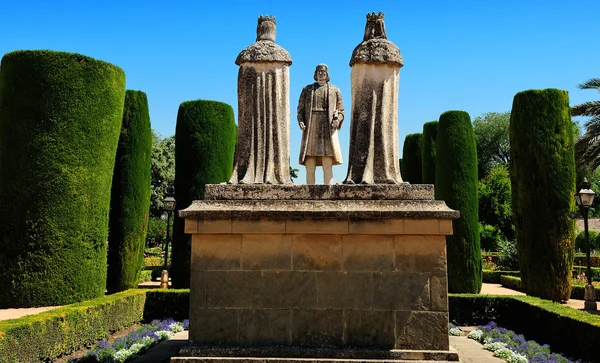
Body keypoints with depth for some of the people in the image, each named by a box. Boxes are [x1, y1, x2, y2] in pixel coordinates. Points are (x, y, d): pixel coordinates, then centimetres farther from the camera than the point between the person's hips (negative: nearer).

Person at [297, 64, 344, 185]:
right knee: (309, 167, -5)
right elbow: (300, 110, 13)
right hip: (311, 129, 1)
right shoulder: (307, 89, 18)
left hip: (327, 129, -1)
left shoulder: (335, 90, 16)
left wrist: (337, 120, -10)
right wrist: (301, 122, -7)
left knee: (328, 167, -10)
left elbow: (341, 110, 12)